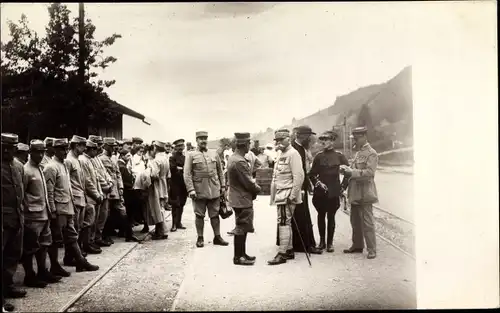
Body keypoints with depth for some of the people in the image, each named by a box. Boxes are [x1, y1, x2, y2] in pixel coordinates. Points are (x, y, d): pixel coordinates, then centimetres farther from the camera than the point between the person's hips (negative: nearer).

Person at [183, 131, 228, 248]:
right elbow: (187, 174, -7)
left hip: (214, 190, 3)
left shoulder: (214, 154, 10)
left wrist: (223, 186, 8)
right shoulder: (191, 155, -1)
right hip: (199, 191, -3)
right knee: (200, 215, 6)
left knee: (215, 215, 8)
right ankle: (200, 238, 16)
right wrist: (191, 190, -14)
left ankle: (217, 237, 17)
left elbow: (220, 172, 14)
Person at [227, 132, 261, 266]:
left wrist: (254, 187, 8)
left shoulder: (233, 157, 8)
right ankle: (238, 257, 11)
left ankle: (241, 253, 28)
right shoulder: (240, 162, -24)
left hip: (238, 198, 10)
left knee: (242, 228, 18)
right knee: (241, 229, 1)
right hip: (242, 200, -10)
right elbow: (249, 183, -20)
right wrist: (257, 189, -2)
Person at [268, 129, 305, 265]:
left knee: (283, 223, -9)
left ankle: (282, 254, -6)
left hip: (288, 195, -9)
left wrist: (292, 195, -20)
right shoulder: (281, 154, 17)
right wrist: (274, 195, 18)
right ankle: (289, 250, 22)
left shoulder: (293, 154, -12)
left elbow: (298, 176, -19)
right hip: (280, 195, 9)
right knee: (286, 223, 13)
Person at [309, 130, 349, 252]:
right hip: (320, 192, 2)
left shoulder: (339, 156, -1)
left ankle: (330, 243, 12)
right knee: (321, 216, 8)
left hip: (334, 192, -2)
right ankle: (322, 241, 18)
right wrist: (317, 183, -8)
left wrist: (343, 186, 0)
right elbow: (312, 174, 7)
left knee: (331, 217, 3)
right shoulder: (319, 156, 3)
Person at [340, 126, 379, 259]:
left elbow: (369, 172, -20)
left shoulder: (371, 153, -10)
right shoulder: (358, 153, 17)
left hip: (364, 194, -9)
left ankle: (372, 250, 4)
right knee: (355, 221, 15)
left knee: (367, 222, -4)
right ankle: (357, 246, 26)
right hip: (355, 193, 9)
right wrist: (348, 170, 3)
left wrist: (351, 172, -24)